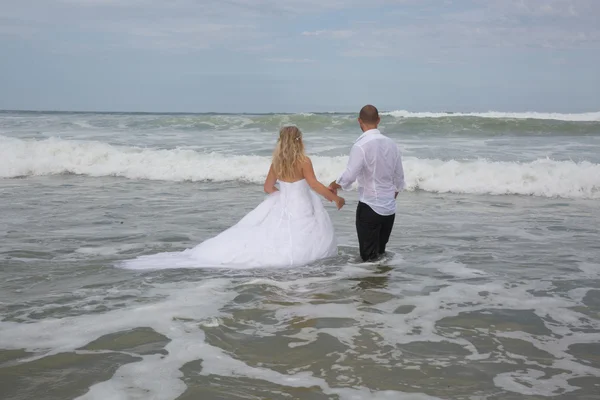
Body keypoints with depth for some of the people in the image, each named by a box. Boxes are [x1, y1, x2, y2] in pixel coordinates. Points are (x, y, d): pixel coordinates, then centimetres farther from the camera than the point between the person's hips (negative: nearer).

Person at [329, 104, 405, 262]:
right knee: (380, 252, 18)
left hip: (370, 207, -6)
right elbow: (399, 178, 11)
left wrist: (333, 185, 0)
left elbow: (348, 177, -19)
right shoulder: (391, 144, 4)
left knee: (369, 258, 4)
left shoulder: (360, 146, -16)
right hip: (390, 208, 6)